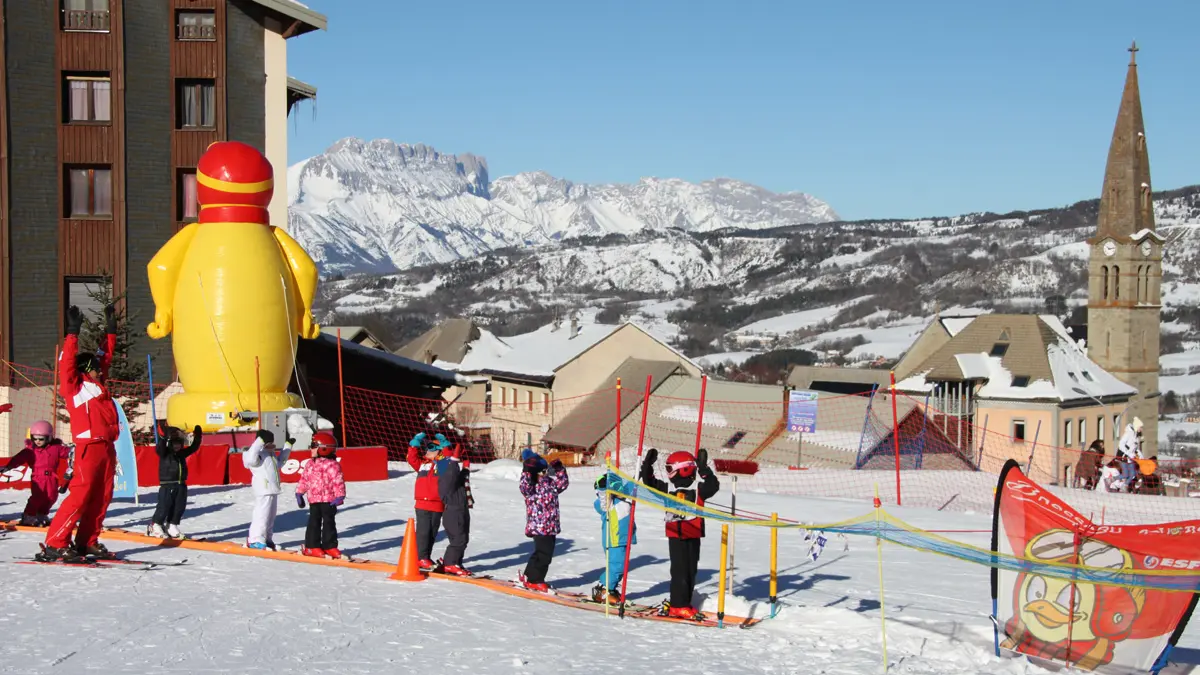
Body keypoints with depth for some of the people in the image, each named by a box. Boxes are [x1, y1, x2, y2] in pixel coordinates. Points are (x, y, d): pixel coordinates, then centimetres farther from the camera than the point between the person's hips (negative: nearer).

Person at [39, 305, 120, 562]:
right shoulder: (73, 387, 1)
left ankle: (87, 541, 14)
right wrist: (73, 332, -15)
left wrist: (110, 330, 30)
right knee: (80, 496, -13)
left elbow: (105, 356, 30)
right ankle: (54, 544, -12)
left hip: (106, 447, 8)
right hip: (89, 447, -8)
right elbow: (66, 362, -12)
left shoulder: (95, 384, 21)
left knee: (101, 498, 7)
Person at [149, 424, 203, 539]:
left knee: (179, 507, 8)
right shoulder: (164, 453, -6)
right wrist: (163, 437, -40)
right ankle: (155, 526, 8)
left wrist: (197, 438, 5)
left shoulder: (182, 453, 12)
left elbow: (193, 448, 16)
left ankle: (171, 526, 19)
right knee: (164, 506, -4)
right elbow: (160, 447, -25)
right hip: (167, 485, -6)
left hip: (181, 485, 6)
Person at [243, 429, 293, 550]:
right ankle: (256, 540, -7)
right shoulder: (259, 454, -12)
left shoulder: (272, 455, 19)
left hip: (273, 491, 10)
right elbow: (250, 458, -34)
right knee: (262, 514, -10)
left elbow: (280, 461, 36)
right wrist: (260, 441, -35)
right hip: (263, 491, -10)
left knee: (270, 515, 15)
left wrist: (288, 445, 34)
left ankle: (266, 538, 24)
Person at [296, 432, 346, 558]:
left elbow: (339, 481, -12)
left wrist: (339, 496, -18)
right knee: (314, 523, 5)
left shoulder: (333, 465, -9)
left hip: (329, 500, -4)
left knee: (329, 523, 4)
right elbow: (304, 479, 14)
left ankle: (330, 546, 12)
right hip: (314, 500, 4)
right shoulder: (310, 464, 8)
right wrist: (299, 493, 11)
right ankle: (312, 546, 10)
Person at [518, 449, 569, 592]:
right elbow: (525, 487, -28)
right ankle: (533, 580, 1)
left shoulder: (549, 483, 14)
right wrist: (527, 472, -37)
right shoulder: (530, 484, -9)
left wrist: (559, 470, 8)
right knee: (543, 553, -10)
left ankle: (529, 577, 24)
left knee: (547, 553, 13)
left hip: (552, 526, 9)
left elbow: (562, 483, 19)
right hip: (539, 525, -8)